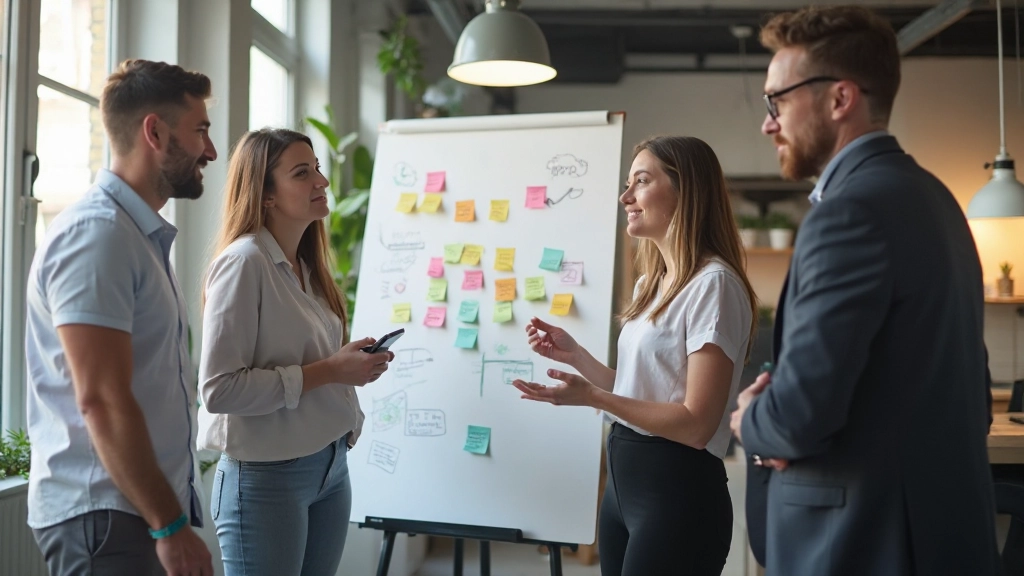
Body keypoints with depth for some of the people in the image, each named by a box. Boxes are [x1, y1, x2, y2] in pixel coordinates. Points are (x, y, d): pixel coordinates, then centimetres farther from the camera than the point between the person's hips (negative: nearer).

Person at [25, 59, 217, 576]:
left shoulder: (142, 234, 16)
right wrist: (171, 526, -20)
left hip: (148, 508, 9)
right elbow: (101, 399, -22)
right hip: (104, 515, -9)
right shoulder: (95, 233, -16)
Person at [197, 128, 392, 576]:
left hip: (330, 468, 8)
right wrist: (327, 371, -21)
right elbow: (218, 389, -22)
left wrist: (352, 365, 2)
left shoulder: (307, 265, 10)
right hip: (267, 476, -8)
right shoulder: (244, 262, -15)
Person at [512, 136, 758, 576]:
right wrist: (573, 355, 7)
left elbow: (696, 424, -19)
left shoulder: (712, 282, -16)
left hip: (677, 490, -9)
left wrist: (591, 397, -24)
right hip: (623, 479, 9)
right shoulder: (651, 283, 13)